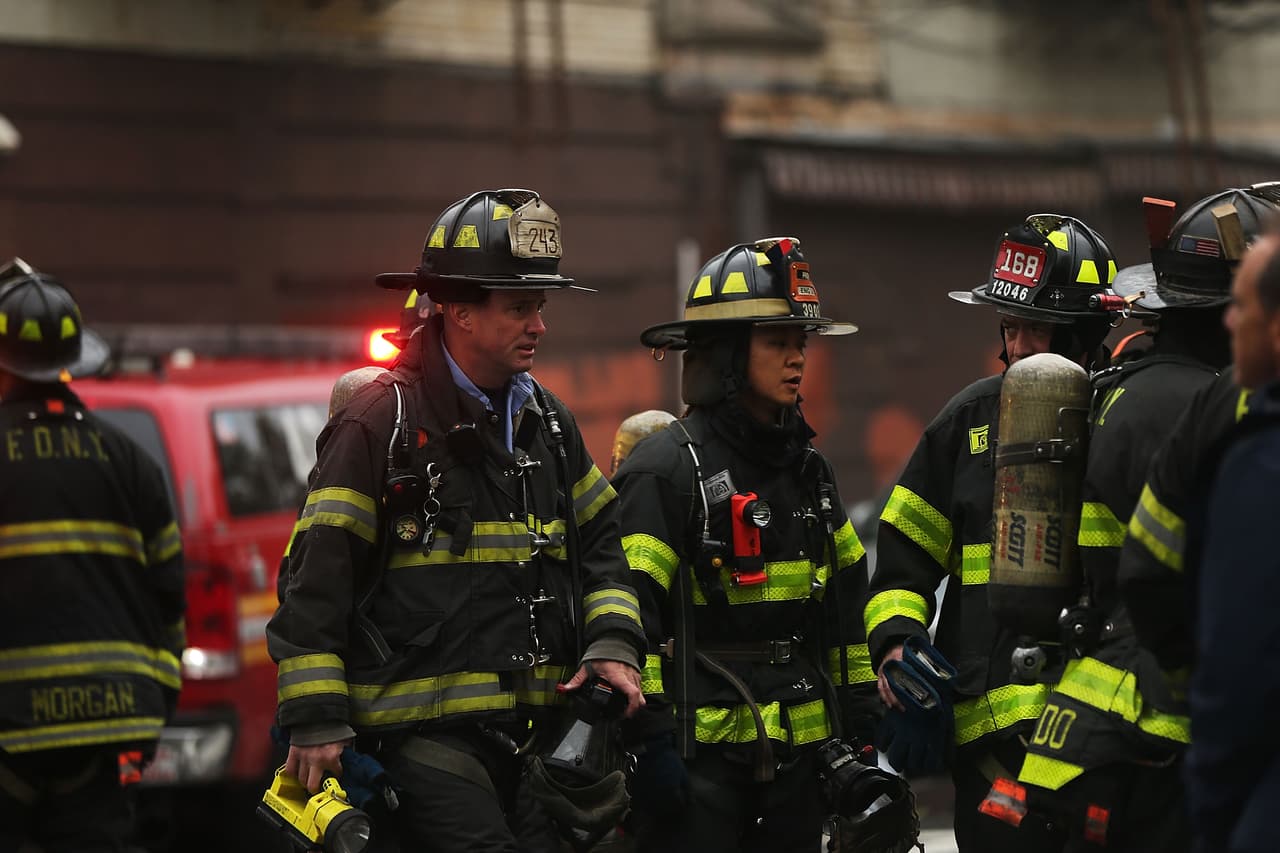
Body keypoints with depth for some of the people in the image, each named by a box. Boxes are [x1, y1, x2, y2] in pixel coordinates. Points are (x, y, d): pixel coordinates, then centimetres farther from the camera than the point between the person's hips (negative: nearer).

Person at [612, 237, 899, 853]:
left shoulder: (807, 471, 15)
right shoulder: (665, 468, -9)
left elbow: (846, 606, 21)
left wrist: (861, 725, 16)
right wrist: (648, 740, -19)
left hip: (796, 754, 7)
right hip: (697, 755, -7)